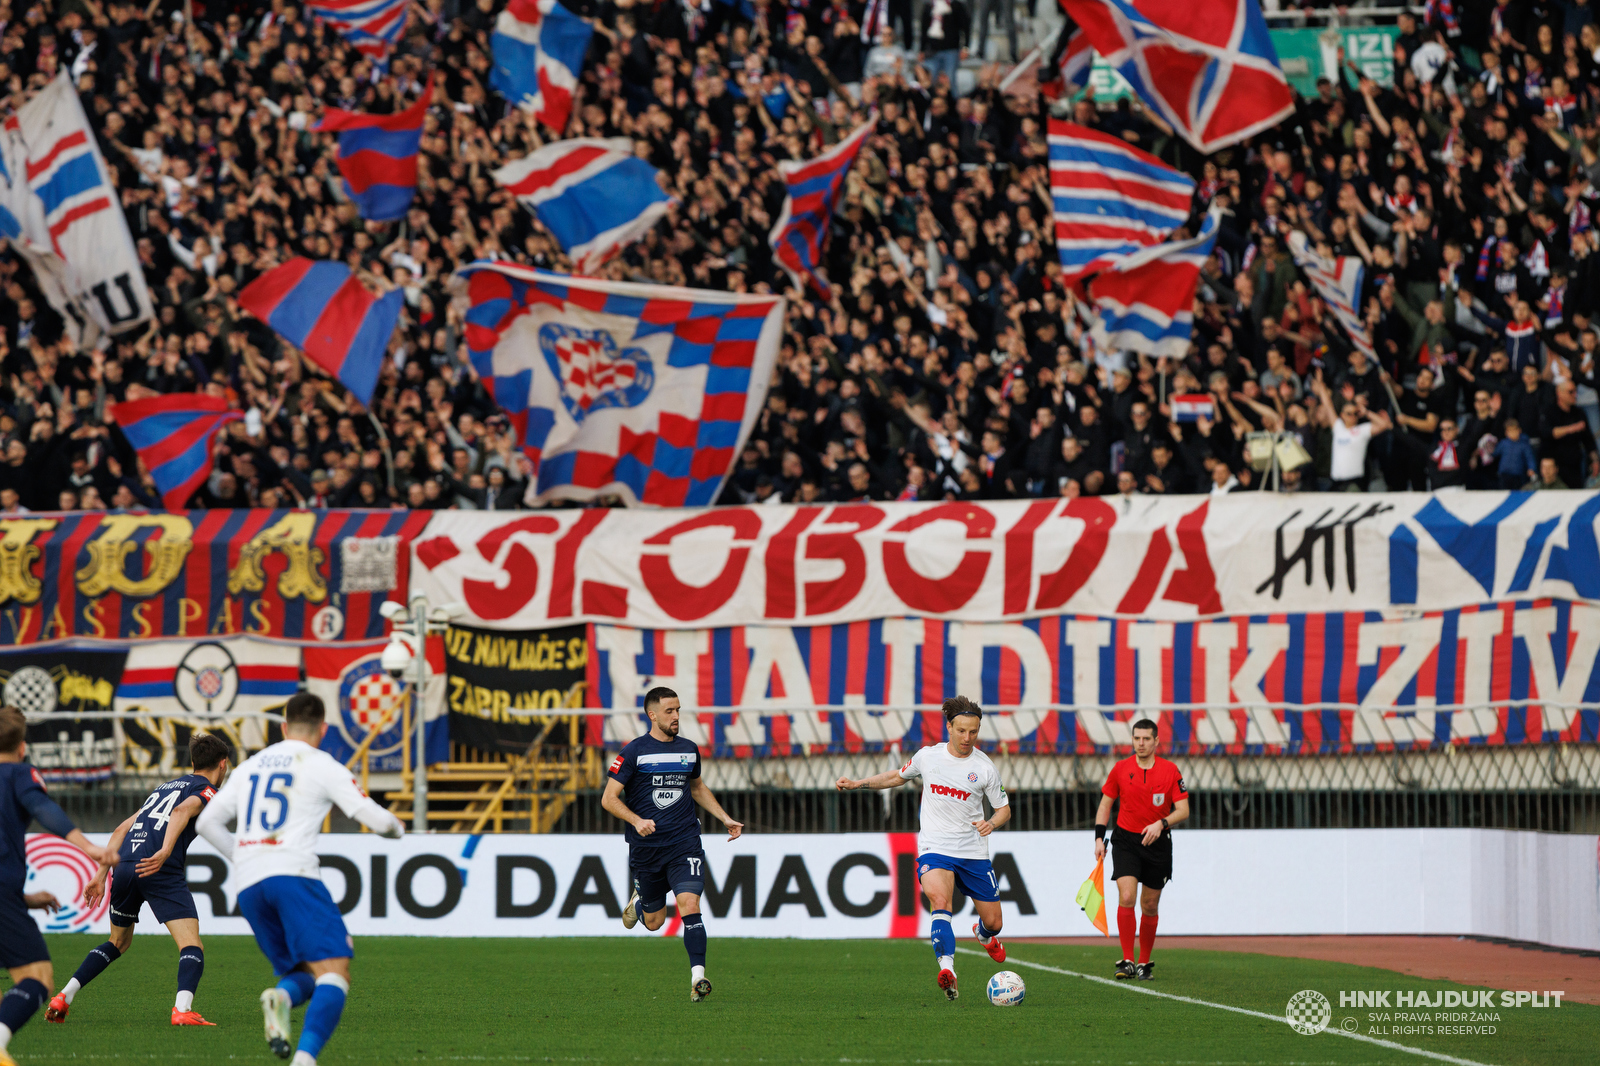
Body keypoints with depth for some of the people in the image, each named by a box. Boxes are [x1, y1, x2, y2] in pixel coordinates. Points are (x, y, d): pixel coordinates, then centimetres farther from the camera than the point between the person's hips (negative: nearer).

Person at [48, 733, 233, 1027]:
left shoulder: (166, 786, 31)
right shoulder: (207, 791, 9)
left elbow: (123, 829, 27)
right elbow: (182, 811, -15)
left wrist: (101, 875, 28)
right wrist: (165, 852, -29)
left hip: (123, 867, 7)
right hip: (161, 871, -7)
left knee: (118, 943, 27)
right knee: (192, 947, -9)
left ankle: (63, 997, 20)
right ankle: (182, 1008, -32)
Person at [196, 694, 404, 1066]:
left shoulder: (251, 766, 22)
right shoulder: (322, 766, 6)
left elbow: (207, 822, 24)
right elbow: (375, 818, 1)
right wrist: (397, 829, 24)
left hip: (248, 883, 6)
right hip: (294, 874, -6)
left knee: (303, 974, 16)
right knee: (334, 973, -10)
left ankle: (281, 997, -22)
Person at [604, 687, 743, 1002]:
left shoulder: (688, 749, 9)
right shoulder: (634, 752, -6)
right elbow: (609, 798, -7)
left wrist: (726, 819, 19)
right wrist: (637, 821, -23)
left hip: (684, 843, 2)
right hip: (646, 847, -1)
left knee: (689, 904, -19)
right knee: (654, 922, 10)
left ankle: (698, 976, -22)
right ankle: (639, 899, 46)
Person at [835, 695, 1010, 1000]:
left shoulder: (984, 767, -3)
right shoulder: (927, 756, 1)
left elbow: (1004, 809, 7)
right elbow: (898, 776, 21)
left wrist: (992, 823, -15)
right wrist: (857, 784, 12)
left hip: (973, 852, 1)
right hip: (934, 848, -1)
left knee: (993, 922, 8)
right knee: (940, 900, -30)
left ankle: (985, 935, 49)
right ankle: (947, 970, -42)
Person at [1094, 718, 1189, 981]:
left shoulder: (1170, 771, -3)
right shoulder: (1121, 769, 0)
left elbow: (1183, 810, -4)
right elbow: (1105, 804, 9)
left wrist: (1161, 823, -22)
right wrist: (1099, 837, -1)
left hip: (1157, 843, 0)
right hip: (1126, 841, 0)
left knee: (1150, 906, 7)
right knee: (1126, 897, -18)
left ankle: (1144, 963, 23)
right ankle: (1127, 961, -13)